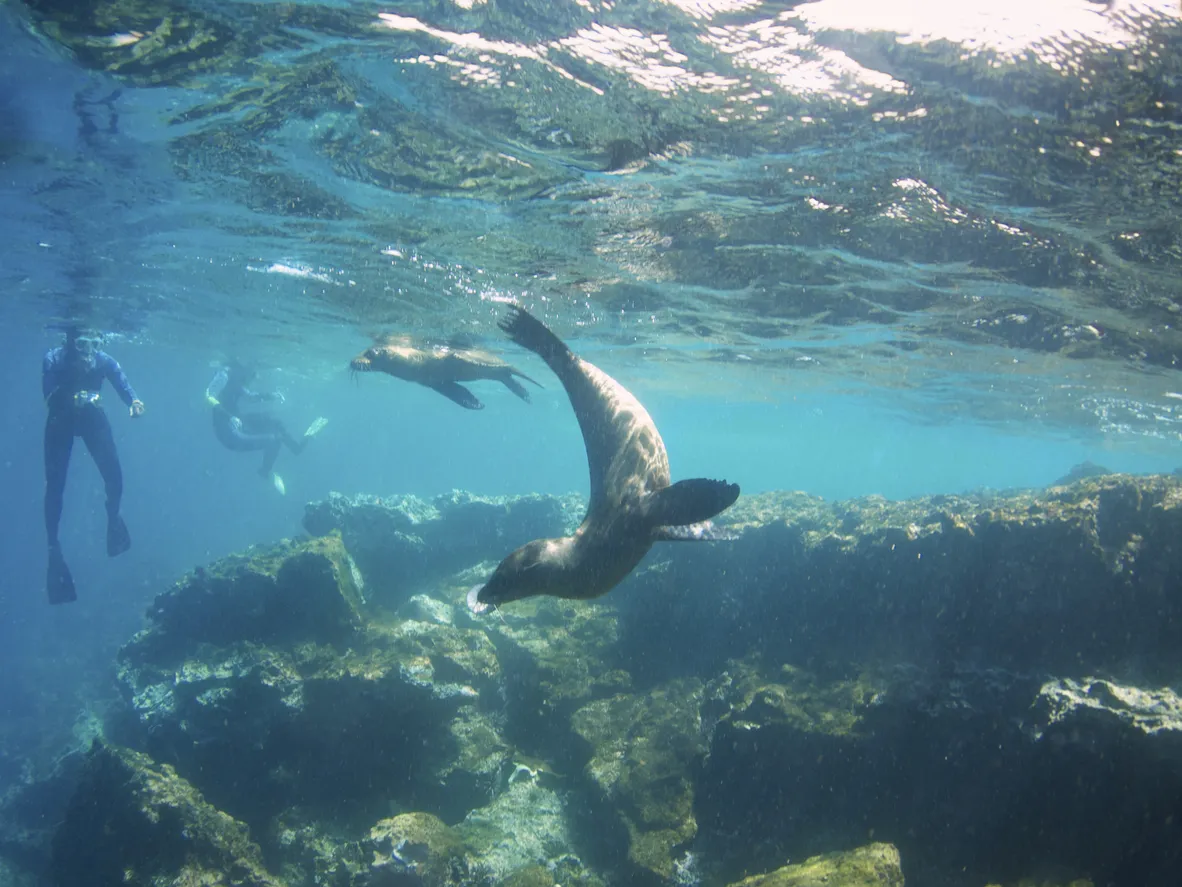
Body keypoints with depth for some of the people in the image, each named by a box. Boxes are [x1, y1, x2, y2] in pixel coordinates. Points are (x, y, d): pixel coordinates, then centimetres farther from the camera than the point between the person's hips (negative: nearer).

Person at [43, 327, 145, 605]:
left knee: (114, 476, -6)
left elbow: (124, 387, -33)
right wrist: (72, 399, -54)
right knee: (55, 485, -6)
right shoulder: (53, 360, -28)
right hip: (61, 420, -1)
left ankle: (113, 517, 26)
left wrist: (134, 403, -55)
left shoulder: (104, 361, -25)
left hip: (92, 416, 1)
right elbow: (49, 399, -35)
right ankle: (54, 548, 5)